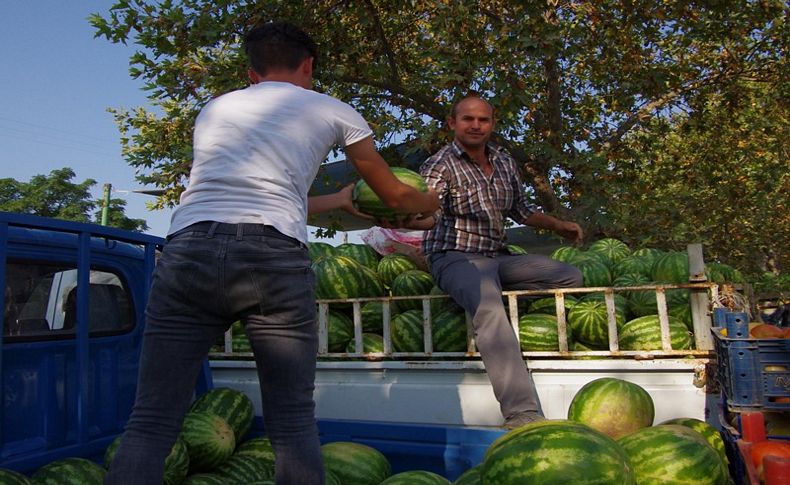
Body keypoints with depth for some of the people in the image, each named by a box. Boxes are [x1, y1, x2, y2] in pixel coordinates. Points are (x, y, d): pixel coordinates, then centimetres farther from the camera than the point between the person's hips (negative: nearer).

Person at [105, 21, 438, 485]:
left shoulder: (215, 108, 29)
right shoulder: (333, 111, 20)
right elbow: (395, 195, 29)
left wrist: (338, 200, 51)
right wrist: (431, 201, 53)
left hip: (189, 250, 3)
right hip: (275, 259, -2)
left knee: (151, 422, 6)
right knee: (294, 425, 8)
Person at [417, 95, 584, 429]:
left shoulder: (504, 162, 13)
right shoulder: (439, 166, -6)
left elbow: (520, 209, 26)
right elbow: (429, 216, -21)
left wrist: (558, 225, 17)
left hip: (498, 257, 7)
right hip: (456, 259, -7)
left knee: (571, 277, 3)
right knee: (489, 306, -36)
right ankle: (522, 414, -41)